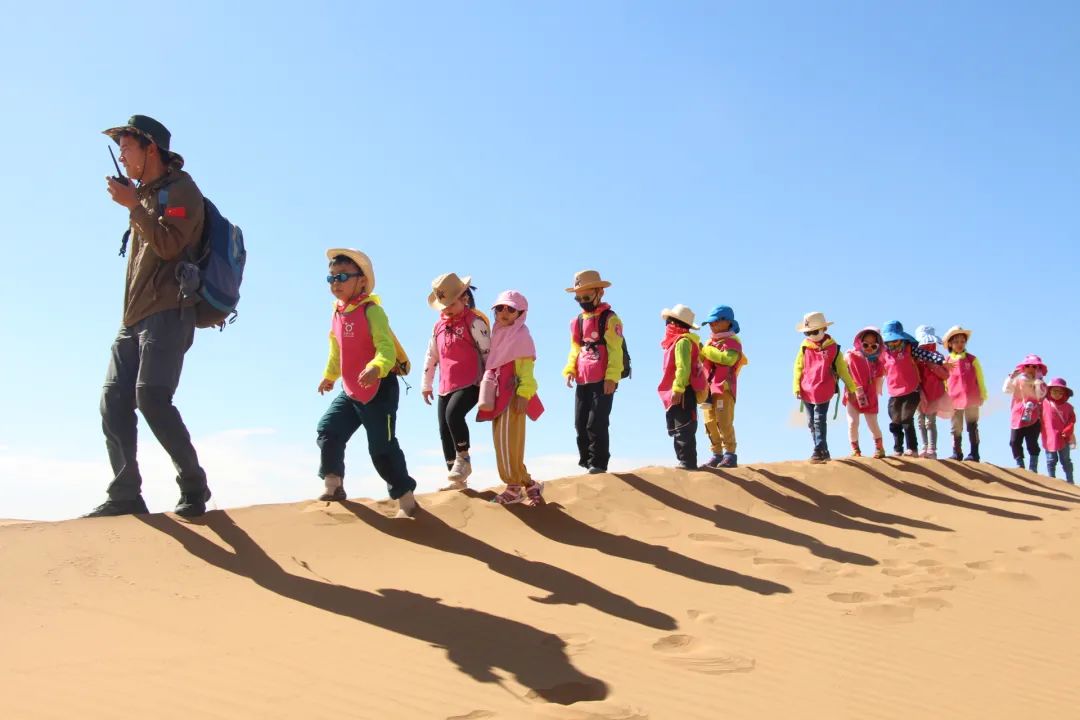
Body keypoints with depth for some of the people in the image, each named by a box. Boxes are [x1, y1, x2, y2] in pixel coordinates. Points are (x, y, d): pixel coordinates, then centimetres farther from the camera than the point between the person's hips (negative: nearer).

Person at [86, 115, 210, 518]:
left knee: (151, 397, -21)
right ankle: (125, 494, 2)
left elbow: (169, 244, -16)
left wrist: (133, 206, -13)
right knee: (113, 401, -1)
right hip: (134, 316, 9)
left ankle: (193, 485, -10)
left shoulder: (180, 189, -1)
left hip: (167, 312, -9)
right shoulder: (146, 194, 25)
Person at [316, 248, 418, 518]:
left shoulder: (371, 311, -17)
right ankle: (333, 486, 22)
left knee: (382, 448, -5)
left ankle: (406, 499, 9)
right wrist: (329, 376, 38)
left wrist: (376, 368, -50)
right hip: (350, 391, 8)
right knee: (327, 432, 5)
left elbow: (386, 347, -29)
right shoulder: (337, 314, 8)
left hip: (379, 390, -8)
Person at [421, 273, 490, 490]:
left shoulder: (474, 322, -9)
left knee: (453, 413, -31)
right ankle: (457, 478, 15)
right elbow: (431, 356, 19)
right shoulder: (439, 325, 12)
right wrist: (426, 384, 21)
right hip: (446, 387, 8)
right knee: (444, 431, 6)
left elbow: (487, 352, -11)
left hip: (470, 384, -8)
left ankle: (463, 458, -10)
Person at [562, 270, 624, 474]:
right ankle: (586, 462, 20)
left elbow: (615, 350, -11)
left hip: (603, 381, -7)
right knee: (580, 424, 9)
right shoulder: (577, 321, 16)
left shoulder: (609, 319, -4)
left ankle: (598, 463, 1)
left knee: (597, 423, -7)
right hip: (582, 381, 7)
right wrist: (570, 370, 4)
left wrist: (611, 377, -18)